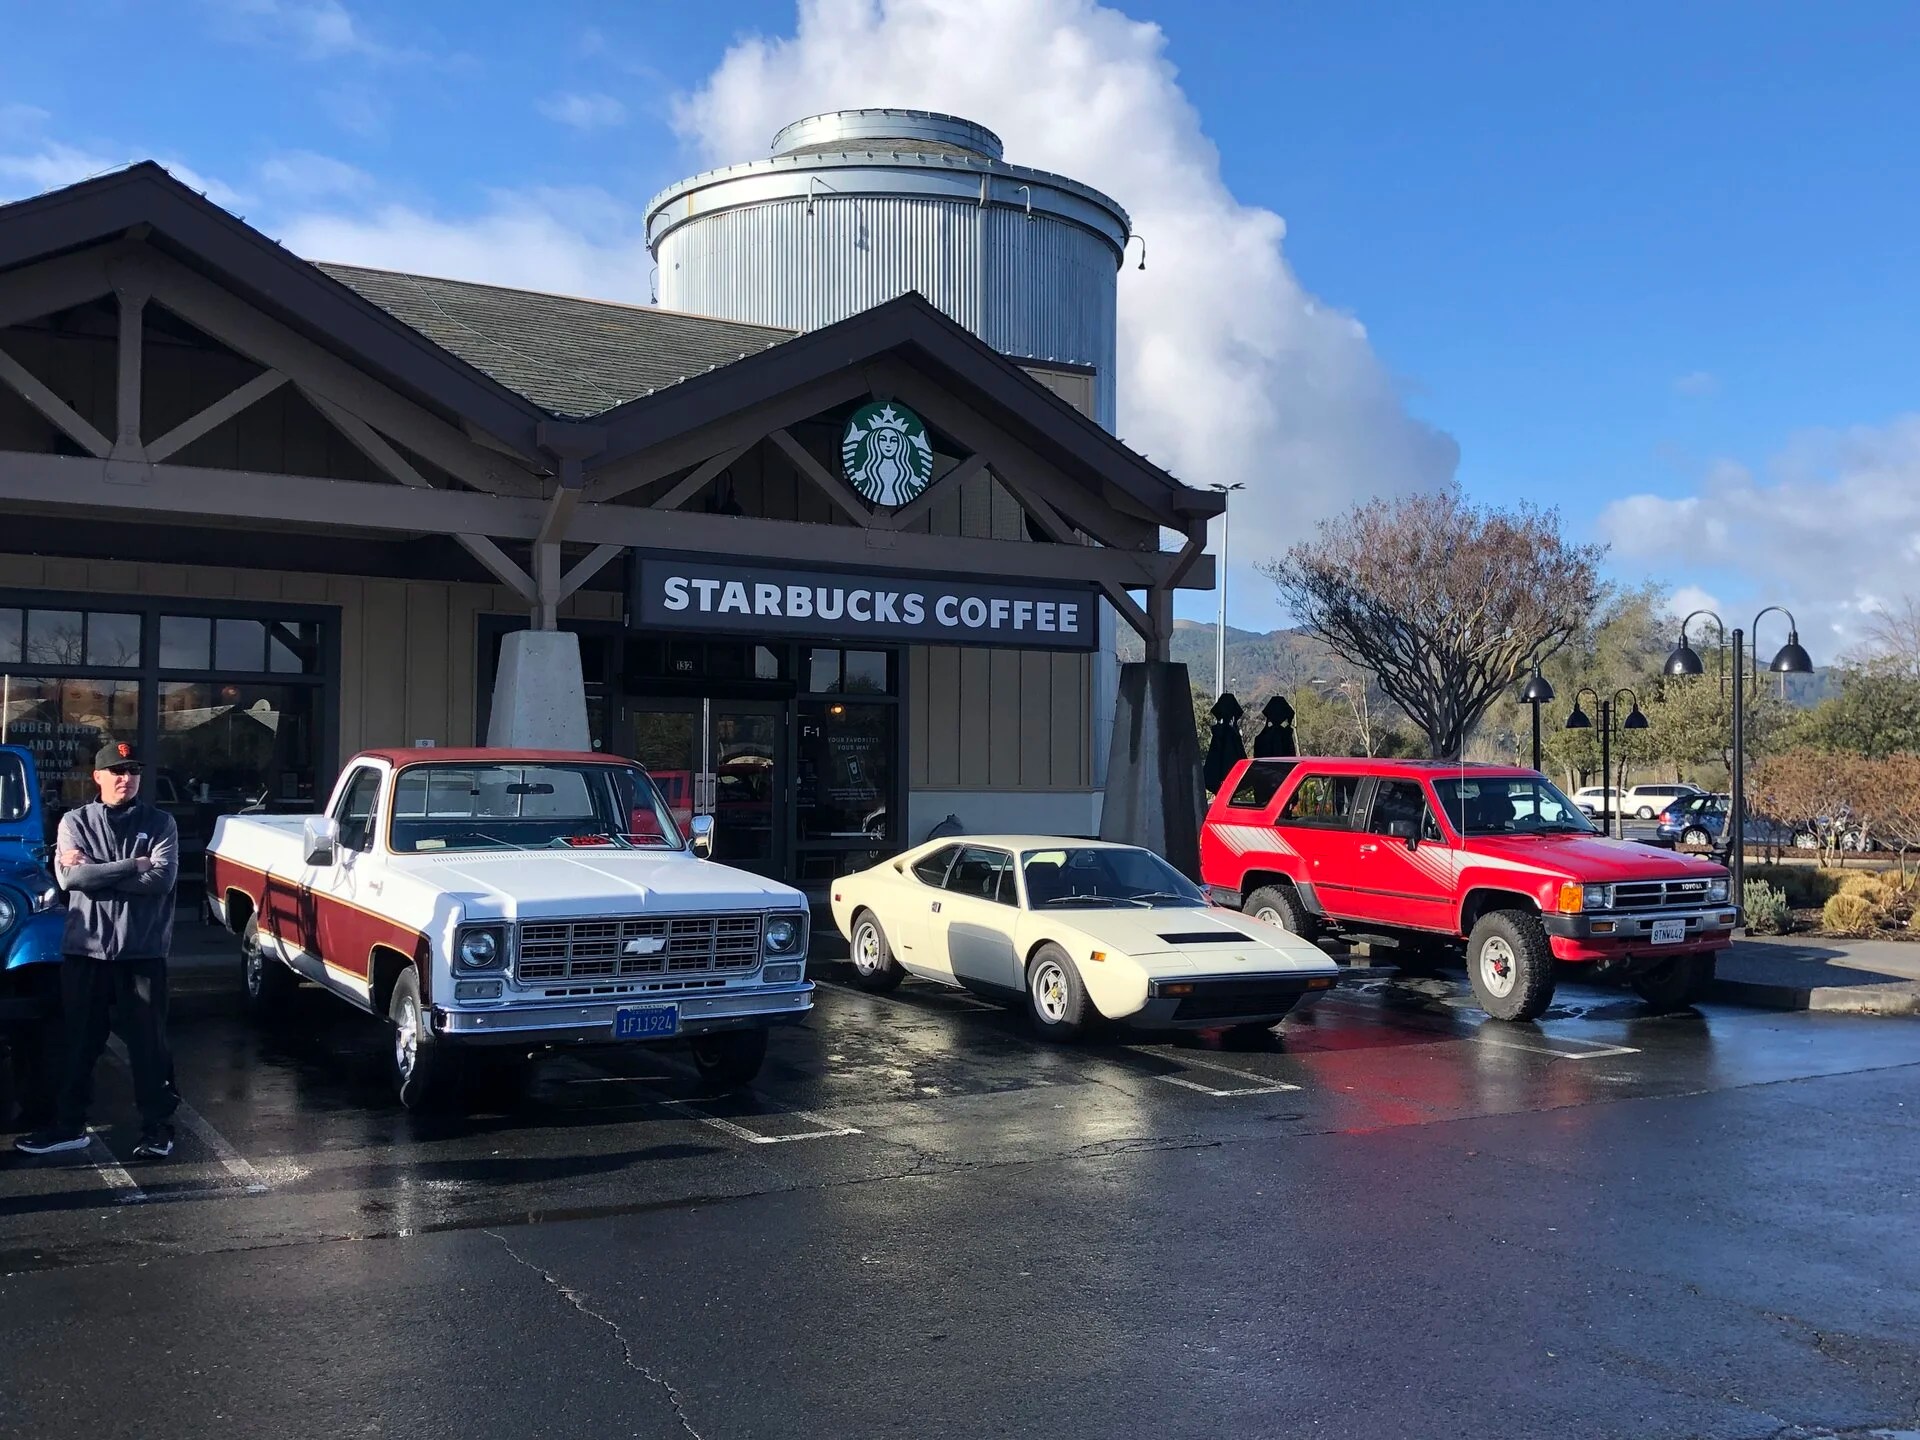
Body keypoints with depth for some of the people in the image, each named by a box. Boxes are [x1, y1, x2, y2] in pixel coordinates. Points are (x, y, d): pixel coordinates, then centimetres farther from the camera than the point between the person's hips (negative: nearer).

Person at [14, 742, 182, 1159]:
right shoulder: (75, 822, 6)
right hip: (85, 949, 1)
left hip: (143, 951, -1)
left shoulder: (159, 823, 4)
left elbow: (163, 878, -12)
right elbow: (68, 877, -9)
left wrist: (94, 871, -11)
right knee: (79, 1043, 10)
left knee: (149, 1043, 3)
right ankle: (69, 1125, 22)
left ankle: (157, 1127, 12)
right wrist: (133, 866, -11)